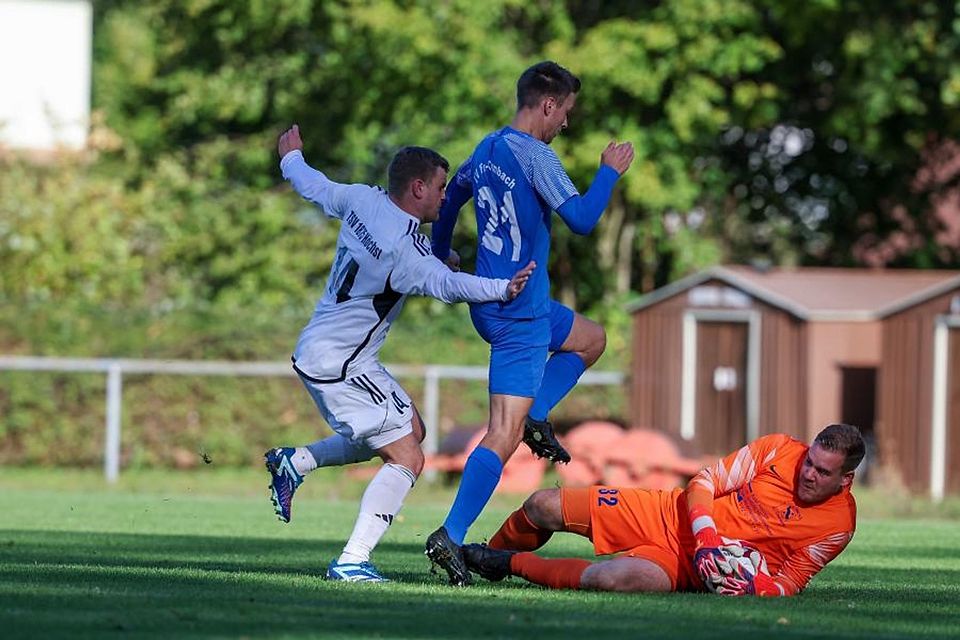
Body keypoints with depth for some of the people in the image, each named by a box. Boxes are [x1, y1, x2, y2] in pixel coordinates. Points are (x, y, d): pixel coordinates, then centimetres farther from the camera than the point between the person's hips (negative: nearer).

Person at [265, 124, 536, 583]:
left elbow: (313, 186, 19)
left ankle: (296, 461, 21)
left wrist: (291, 157, 39)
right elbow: (446, 284, -39)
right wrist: (502, 289, -48)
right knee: (406, 458, -9)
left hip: (320, 349, 10)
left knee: (410, 428, 21)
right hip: (337, 364, -10)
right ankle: (352, 562, -14)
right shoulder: (403, 250, -24)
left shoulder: (361, 199, 1)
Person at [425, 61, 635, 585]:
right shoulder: (534, 156, -18)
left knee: (591, 339, 31)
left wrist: (441, 253, 41)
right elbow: (580, 220, -22)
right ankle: (450, 537, -17)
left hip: (491, 301, 10)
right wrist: (609, 172, -7)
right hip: (519, 313, -10)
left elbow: (452, 193, 25)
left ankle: (535, 418, 14)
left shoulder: (488, 148, 9)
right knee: (504, 435, -12)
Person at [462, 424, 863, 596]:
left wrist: (754, 586, -26)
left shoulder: (837, 525, -11)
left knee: (610, 579, -34)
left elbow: (789, 583, -4)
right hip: (671, 516, 3)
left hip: (688, 569, -3)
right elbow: (703, 484, -4)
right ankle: (488, 559, 26)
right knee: (544, 507, -6)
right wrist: (706, 538, -21)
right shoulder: (780, 450, -7)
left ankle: (513, 564, -8)